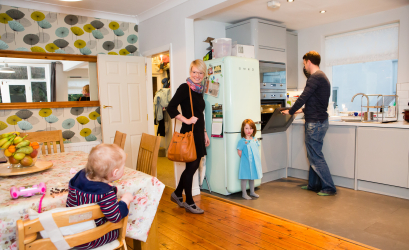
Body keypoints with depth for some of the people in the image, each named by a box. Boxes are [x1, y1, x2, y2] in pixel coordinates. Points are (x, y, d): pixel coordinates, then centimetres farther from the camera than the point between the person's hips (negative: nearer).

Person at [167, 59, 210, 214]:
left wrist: (204, 133, 19)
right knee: (192, 166, 0)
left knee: (194, 166, 14)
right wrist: (186, 120, -18)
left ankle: (177, 194, 32)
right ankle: (189, 203, 16)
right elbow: (171, 107, -19)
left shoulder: (199, 90, 15)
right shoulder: (185, 88, -9)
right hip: (189, 133, -8)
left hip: (198, 133, 8)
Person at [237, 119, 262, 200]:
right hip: (245, 163, -6)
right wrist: (244, 158, -7)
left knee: (252, 177, 19)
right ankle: (244, 193, 16)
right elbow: (239, 152, -12)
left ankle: (252, 192, 34)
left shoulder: (255, 140, 4)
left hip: (254, 162, 6)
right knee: (245, 178, 4)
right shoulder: (242, 141, -14)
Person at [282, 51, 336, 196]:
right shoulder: (321, 77, 17)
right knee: (313, 155, 16)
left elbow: (303, 97, -17)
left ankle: (329, 188, 5)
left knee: (316, 156, -3)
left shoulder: (316, 77, -16)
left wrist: (290, 112, -4)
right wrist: (303, 110, 28)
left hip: (315, 123, -10)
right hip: (318, 120, 10)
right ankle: (314, 185, 25)